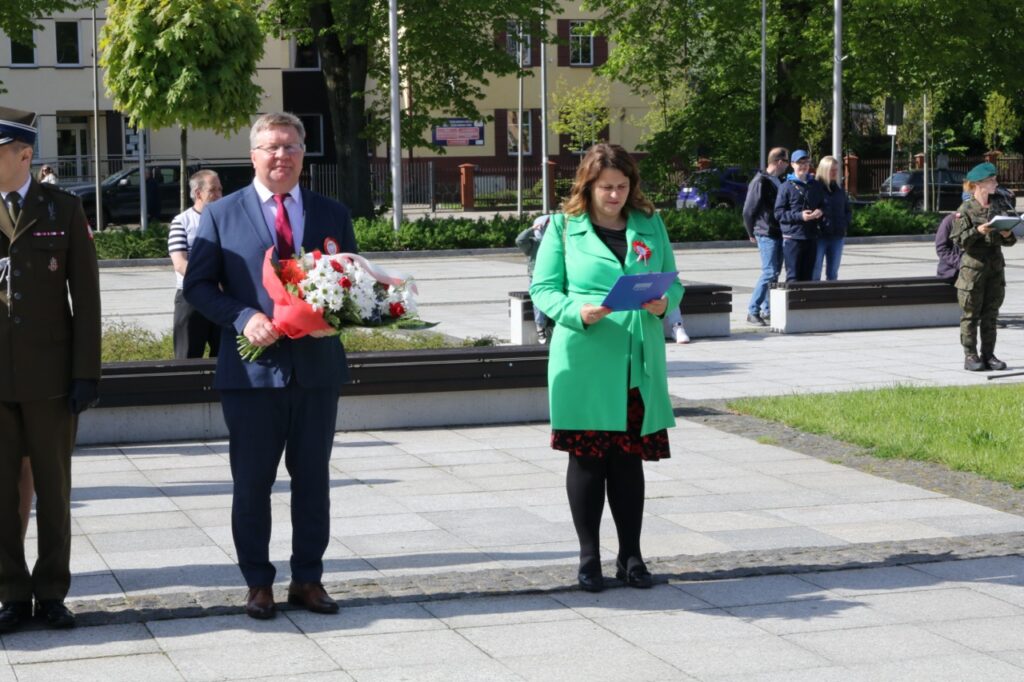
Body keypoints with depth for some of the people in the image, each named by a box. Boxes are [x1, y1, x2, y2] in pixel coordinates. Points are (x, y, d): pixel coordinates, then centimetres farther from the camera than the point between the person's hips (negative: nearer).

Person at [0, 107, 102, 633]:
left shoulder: (63, 209, 4)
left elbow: (86, 295, 1)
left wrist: (86, 371, -6)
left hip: (50, 373, -1)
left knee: (53, 489, 7)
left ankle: (52, 592, 17)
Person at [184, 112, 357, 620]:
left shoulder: (332, 214, 9)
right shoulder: (221, 215, 2)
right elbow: (198, 285, 0)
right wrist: (244, 318, -15)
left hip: (316, 365, 2)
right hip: (252, 368, -2)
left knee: (313, 479, 9)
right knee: (252, 483, 4)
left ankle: (308, 579, 20)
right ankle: (258, 583, 16)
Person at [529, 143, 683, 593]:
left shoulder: (650, 225, 11)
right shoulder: (564, 227, 1)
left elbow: (673, 282, 13)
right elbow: (543, 288, -1)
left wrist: (665, 302, -10)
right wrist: (577, 313, -19)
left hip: (639, 365, 3)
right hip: (585, 364, -3)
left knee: (629, 459, 9)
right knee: (587, 459, 4)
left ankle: (630, 556, 18)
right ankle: (589, 559, 14)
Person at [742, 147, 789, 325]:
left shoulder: (779, 181, 14)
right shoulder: (760, 182, -12)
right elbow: (748, 210, -11)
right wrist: (752, 234, -2)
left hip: (779, 233, 8)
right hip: (766, 234, -8)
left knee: (775, 272, 10)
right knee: (769, 272, -11)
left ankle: (768, 311, 16)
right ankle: (752, 312, -6)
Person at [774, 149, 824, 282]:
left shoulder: (816, 186, 14)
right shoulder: (787, 186, -2)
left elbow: (822, 205, 24)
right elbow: (778, 213, -6)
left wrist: (820, 212, -1)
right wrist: (800, 216, -18)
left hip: (811, 237, 5)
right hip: (792, 237, -5)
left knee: (807, 277, 8)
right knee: (793, 277, -6)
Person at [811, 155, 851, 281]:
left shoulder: (839, 189, 12)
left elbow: (848, 210, 20)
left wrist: (845, 224, 4)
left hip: (837, 236, 6)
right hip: (819, 235, -6)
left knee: (833, 273, 11)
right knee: (814, 273, -5)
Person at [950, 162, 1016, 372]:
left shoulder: (999, 208, 11)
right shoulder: (965, 210, -5)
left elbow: (1009, 241, 15)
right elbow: (959, 240, -10)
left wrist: (1008, 235, -7)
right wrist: (977, 231, -23)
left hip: (996, 267, 5)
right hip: (972, 266, -5)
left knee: (990, 314, 8)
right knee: (970, 314, 0)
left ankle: (988, 354, 14)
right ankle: (970, 356, 4)